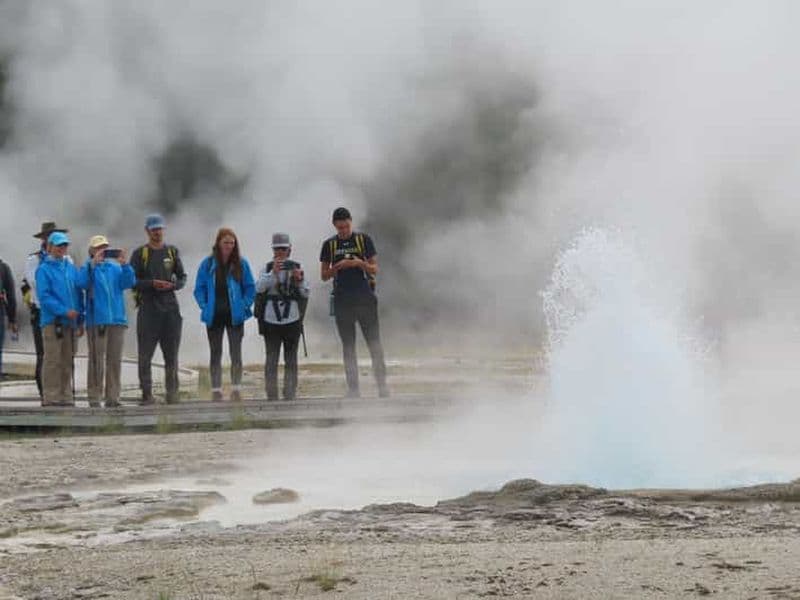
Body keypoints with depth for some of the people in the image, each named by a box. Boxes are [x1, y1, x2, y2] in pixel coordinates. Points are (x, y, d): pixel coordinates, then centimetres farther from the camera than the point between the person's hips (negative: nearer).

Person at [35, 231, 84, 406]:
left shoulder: (71, 268, 14)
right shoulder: (44, 269, -4)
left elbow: (78, 294, 16)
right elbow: (44, 296, -12)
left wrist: (80, 320, 11)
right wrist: (64, 311, -18)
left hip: (70, 321, 6)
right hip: (52, 321, -6)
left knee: (68, 360, 10)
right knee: (53, 359, -6)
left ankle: (66, 397, 16)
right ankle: (50, 397, -3)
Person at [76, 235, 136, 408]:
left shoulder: (116, 268, 14)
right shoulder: (89, 267, 3)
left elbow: (128, 283, 0)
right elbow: (82, 283, -15)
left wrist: (125, 265, -15)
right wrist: (93, 263, -23)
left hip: (117, 318, 4)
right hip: (96, 320, -4)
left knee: (115, 360, 5)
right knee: (97, 361, -4)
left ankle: (112, 397, 9)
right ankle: (94, 397, -1)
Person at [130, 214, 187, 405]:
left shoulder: (172, 252, 12)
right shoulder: (140, 253, 3)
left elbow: (182, 277, 15)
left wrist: (173, 285, -6)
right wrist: (152, 284, -15)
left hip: (170, 307, 3)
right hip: (148, 308, -3)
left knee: (171, 353, 4)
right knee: (145, 354, -5)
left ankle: (172, 393, 10)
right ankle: (147, 394, -3)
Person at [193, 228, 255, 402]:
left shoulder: (241, 264, 1)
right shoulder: (208, 264, 0)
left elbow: (250, 288, 6)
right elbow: (199, 288, 4)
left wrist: (245, 306, -5)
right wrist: (205, 306, -7)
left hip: (235, 315, -1)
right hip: (214, 316, 1)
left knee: (236, 354, -3)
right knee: (215, 354, 7)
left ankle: (236, 389, -1)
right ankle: (216, 390, 10)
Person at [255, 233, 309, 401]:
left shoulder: (297, 268, 7)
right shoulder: (267, 268, 5)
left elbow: (305, 293, 5)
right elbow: (259, 287, -10)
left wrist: (299, 280, -13)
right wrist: (273, 272, -19)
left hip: (292, 319, 1)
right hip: (271, 319, -1)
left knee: (291, 360, 4)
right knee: (271, 359, -2)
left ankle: (290, 395, 8)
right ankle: (271, 395, 0)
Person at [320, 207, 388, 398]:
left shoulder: (364, 240, 5)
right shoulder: (330, 245, 8)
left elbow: (375, 269, 4)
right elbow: (324, 275, 9)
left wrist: (360, 263, -15)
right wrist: (338, 266, -10)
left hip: (365, 298, -1)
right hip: (342, 301, 1)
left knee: (374, 342, -5)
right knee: (348, 346, 3)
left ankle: (382, 384, -2)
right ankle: (353, 388, 4)